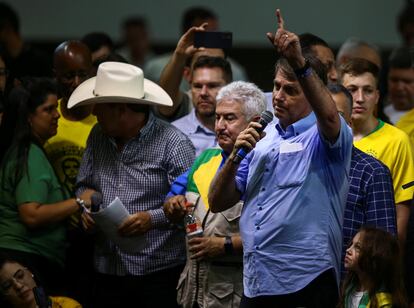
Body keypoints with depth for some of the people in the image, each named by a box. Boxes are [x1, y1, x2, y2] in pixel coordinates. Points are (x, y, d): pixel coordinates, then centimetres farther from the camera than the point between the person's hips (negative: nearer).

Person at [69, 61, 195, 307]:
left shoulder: (173, 144, -10)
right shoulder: (98, 137, 10)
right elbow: (84, 184, 22)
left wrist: (152, 218, -23)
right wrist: (86, 206, 1)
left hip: (159, 269, -5)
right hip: (108, 268, 6)